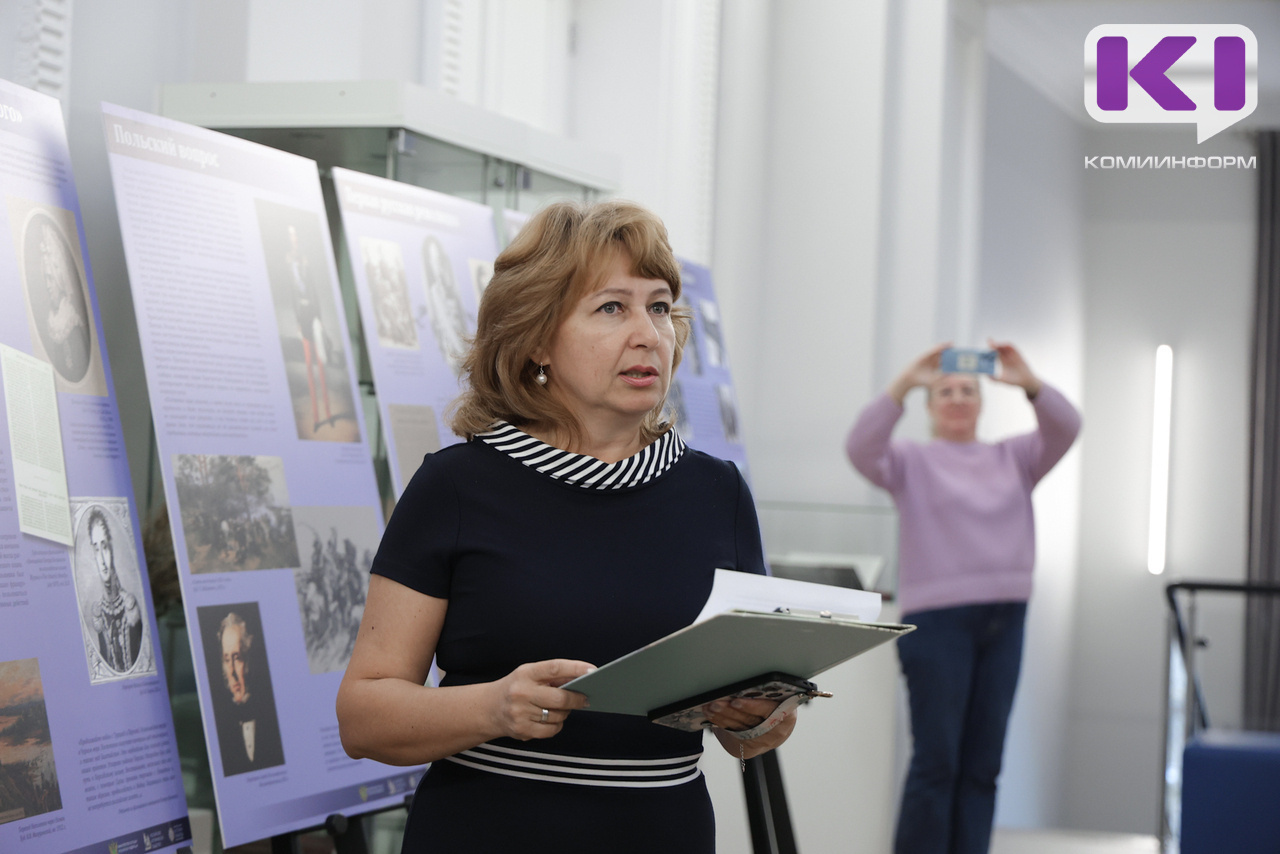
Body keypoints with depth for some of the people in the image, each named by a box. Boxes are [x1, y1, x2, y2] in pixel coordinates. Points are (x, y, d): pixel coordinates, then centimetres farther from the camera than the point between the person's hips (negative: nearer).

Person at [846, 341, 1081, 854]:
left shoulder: (1013, 459, 16)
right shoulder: (911, 461, 7)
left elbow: (1065, 430, 0)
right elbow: (861, 448, -12)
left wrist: (1029, 384, -18)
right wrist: (903, 385, -22)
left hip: (1004, 619, 4)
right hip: (937, 619, -4)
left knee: (982, 763, 4)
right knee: (936, 760, -5)